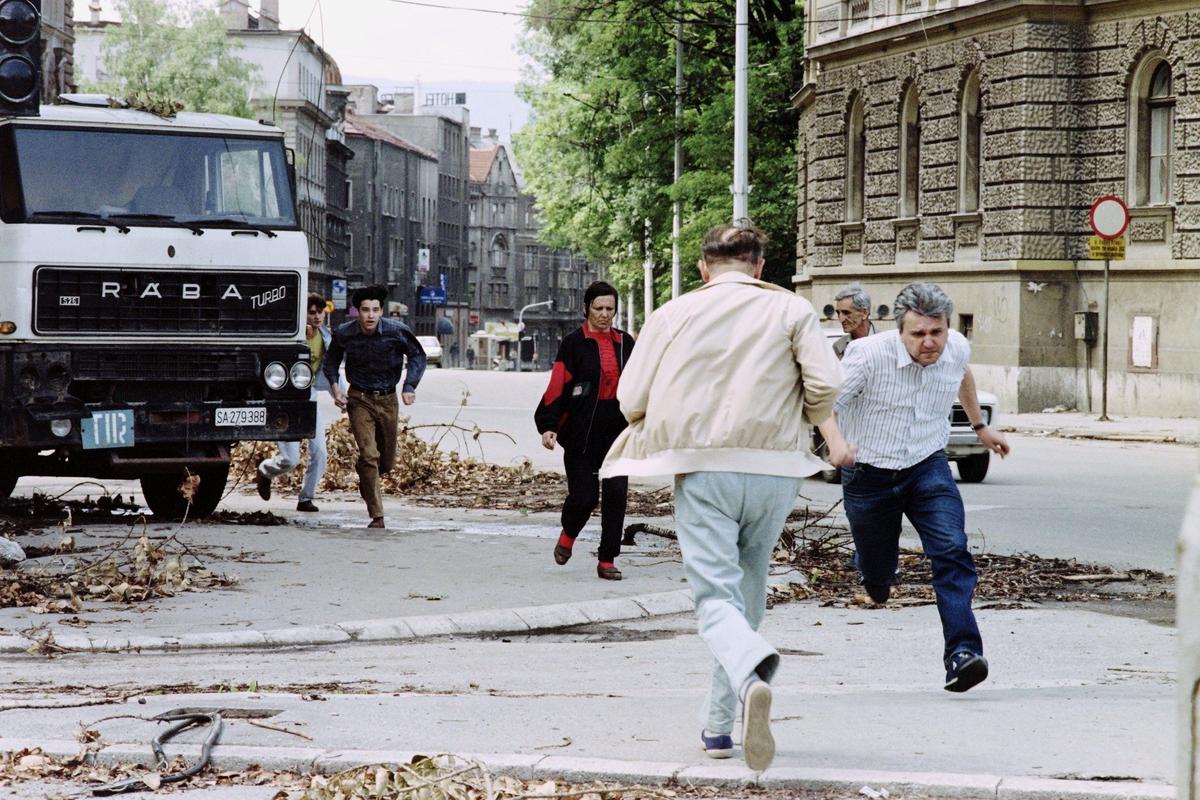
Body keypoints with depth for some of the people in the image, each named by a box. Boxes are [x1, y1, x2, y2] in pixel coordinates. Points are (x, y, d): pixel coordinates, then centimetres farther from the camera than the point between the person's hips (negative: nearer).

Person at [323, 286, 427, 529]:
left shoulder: (396, 331, -13)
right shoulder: (344, 334, -10)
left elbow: (417, 356, 4)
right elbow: (331, 362, 10)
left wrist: (409, 386, -7)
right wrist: (335, 388, -4)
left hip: (388, 400, 2)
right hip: (359, 400, -2)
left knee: (387, 462, 11)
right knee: (369, 455, -16)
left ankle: (363, 472, 49)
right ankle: (377, 517, -12)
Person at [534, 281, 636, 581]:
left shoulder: (625, 343, 10)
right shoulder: (574, 343, -4)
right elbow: (557, 387, -9)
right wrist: (548, 426, -18)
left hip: (618, 432, 4)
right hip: (582, 433, -4)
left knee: (616, 493, -4)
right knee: (584, 496, -5)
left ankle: (607, 561, 5)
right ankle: (568, 534, 29)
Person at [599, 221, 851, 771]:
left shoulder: (674, 314, 6)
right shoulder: (792, 310, 5)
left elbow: (632, 400, 3)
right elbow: (825, 384, -5)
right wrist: (810, 419, 17)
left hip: (702, 471, -1)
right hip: (775, 469, 1)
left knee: (716, 596, -5)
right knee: (748, 594, 16)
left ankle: (751, 672, -38)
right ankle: (719, 725, 20)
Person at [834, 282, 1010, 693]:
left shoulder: (957, 349, -8)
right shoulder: (868, 355, -23)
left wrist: (980, 426, 30)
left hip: (928, 469, 2)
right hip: (869, 474, -2)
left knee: (952, 552, -21)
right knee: (877, 573, 13)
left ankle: (962, 652, -28)